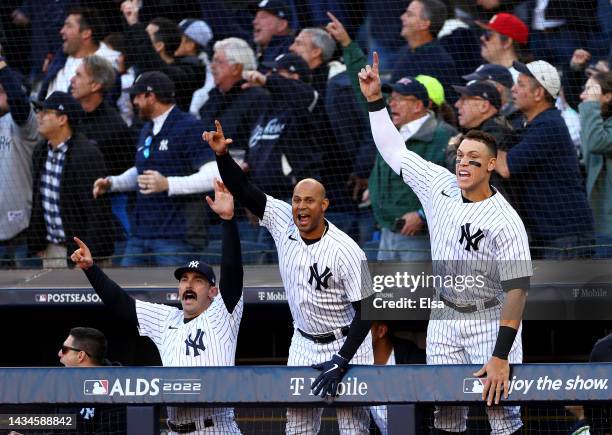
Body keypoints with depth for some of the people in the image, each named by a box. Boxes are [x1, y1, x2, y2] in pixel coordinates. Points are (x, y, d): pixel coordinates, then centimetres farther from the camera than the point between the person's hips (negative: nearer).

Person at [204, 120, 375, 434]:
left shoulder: (347, 252, -23)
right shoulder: (282, 222, -8)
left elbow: (365, 310, -21)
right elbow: (244, 191, -7)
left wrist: (341, 361, -27)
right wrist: (222, 155, -24)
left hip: (347, 344, -5)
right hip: (304, 345, 5)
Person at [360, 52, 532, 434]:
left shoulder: (506, 222, -19)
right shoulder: (440, 186, -2)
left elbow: (517, 289, -22)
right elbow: (394, 150, 9)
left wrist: (501, 356, -28)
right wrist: (375, 100, -1)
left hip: (490, 322, -5)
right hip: (445, 320, 5)